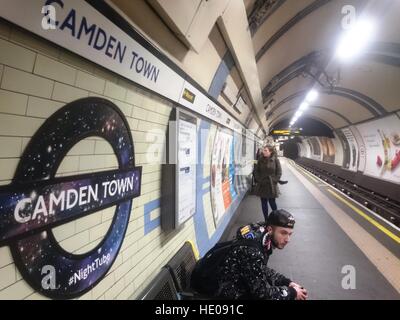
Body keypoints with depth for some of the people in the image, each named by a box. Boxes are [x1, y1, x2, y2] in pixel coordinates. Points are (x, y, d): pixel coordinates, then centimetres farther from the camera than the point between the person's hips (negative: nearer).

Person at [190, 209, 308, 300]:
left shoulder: (260, 235, -7)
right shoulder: (252, 251, -32)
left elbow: (262, 270, 8)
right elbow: (262, 293, -23)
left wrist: (287, 282, 1)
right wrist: (292, 292, -10)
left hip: (228, 276, 8)